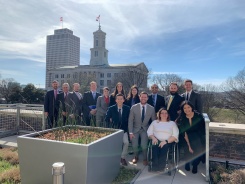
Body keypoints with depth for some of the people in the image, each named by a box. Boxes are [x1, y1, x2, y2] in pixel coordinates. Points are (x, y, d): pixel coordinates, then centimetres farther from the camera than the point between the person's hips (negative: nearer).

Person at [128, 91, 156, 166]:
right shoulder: (134, 107, -9)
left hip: (145, 129, 0)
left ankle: (145, 159, 14)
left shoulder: (151, 108, -6)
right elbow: (130, 120, -6)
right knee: (134, 145, -6)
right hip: (135, 129, 0)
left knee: (144, 145, -16)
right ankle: (136, 157, 27)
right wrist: (130, 132, -10)